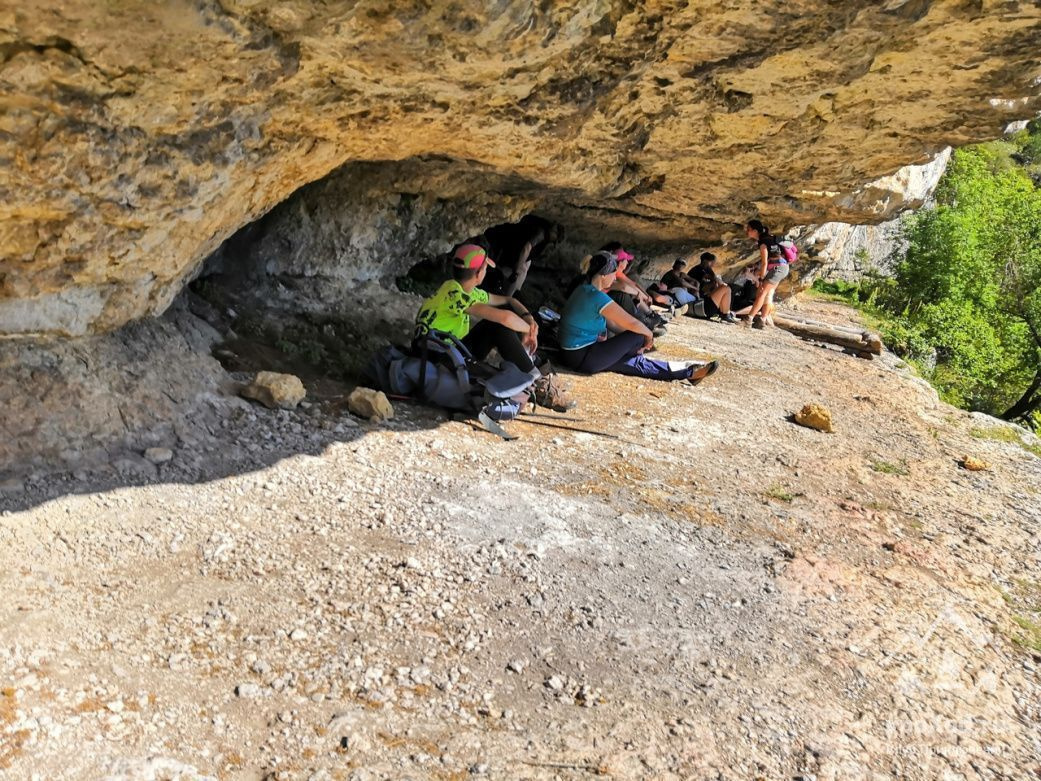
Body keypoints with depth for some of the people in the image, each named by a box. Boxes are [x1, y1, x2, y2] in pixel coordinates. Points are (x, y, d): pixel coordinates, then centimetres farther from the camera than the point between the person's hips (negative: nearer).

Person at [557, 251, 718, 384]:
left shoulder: (585, 289, 9)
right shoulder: (596, 297, -22)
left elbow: (612, 322, 14)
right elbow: (632, 323, -20)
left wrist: (634, 344, 8)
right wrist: (649, 335, 0)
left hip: (575, 353, 9)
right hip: (582, 359, -9)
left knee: (637, 362, 9)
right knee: (638, 336, -4)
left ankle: (688, 372, 15)